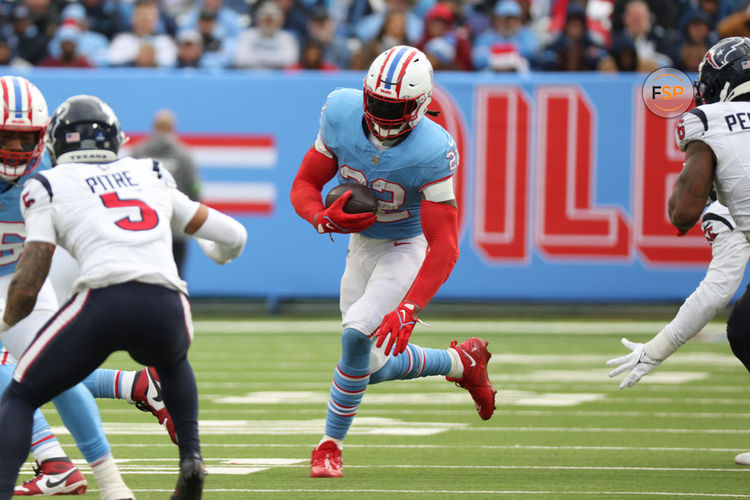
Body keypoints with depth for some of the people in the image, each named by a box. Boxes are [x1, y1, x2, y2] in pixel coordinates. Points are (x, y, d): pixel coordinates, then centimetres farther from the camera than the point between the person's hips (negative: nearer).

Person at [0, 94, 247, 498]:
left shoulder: (47, 188, 15)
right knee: (172, 360, 39)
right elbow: (232, 236, 31)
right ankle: (191, 458, 21)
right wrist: (218, 252, 55)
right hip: (166, 309, 4)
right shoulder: (152, 177, 27)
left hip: (103, 302, -4)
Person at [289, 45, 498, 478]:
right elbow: (304, 186, -7)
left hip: (409, 249, -6)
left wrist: (408, 311, -43)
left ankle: (330, 446, -7)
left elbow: (444, 245, -32)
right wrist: (325, 219, -31)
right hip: (361, 244, 6)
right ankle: (462, 361, 35)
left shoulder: (432, 151, -31)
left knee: (358, 335, -24)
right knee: (373, 366, 10)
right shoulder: (341, 114, -17)